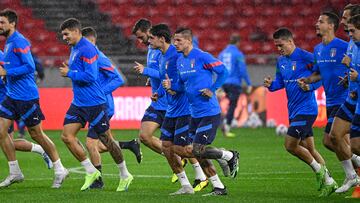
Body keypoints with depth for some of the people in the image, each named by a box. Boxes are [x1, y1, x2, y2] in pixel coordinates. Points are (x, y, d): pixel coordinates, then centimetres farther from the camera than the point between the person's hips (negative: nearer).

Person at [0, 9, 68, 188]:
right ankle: (15, 173, 8)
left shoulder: (19, 42, -15)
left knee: (37, 135, -1)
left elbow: (29, 66, -22)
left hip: (26, 97, -9)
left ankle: (60, 170, 12)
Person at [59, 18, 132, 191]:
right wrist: (69, 71, 10)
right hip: (78, 103, 9)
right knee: (67, 136, -2)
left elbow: (90, 76, -24)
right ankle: (91, 172, 6)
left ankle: (125, 176, 15)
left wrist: (69, 73, -15)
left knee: (106, 140, 0)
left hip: (94, 103, -9)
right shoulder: (74, 49, 14)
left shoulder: (87, 49, -17)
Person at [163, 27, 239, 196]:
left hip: (209, 113, -8)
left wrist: (212, 90, -13)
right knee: (198, 153, 7)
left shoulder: (202, 57, -13)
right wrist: (170, 86, -1)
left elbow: (222, 71, -10)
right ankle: (219, 188, 16)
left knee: (197, 150, -13)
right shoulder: (180, 61, 11)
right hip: (195, 114, 8)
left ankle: (230, 156, 10)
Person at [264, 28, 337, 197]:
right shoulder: (281, 61, 11)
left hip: (306, 108, -9)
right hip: (293, 110, 9)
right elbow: (280, 82, 21)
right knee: (309, 149, 11)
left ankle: (319, 170, 6)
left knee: (290, 145, -12)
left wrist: (310, 85, -22)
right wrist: (270, 84, 0)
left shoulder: (304, 56, -14)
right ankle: (329, 182, 19)